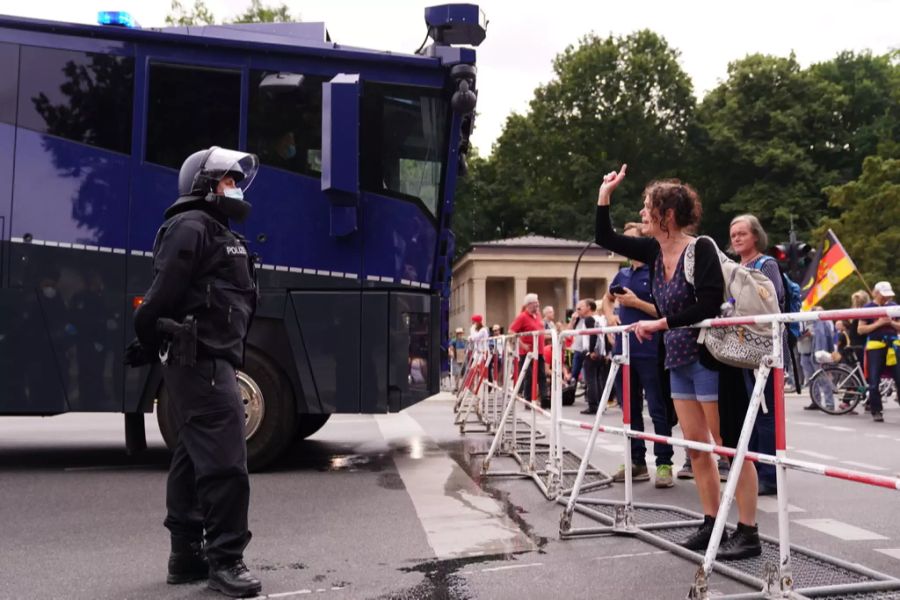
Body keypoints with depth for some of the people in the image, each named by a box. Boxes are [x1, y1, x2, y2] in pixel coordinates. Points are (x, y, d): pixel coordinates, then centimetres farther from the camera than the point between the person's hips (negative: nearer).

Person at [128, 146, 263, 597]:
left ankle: (187, 555, 23)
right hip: (202, 360, -11)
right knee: (225, 461, -11)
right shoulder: (191, 226, -9)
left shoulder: (217, 232, 24)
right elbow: (164, 293, -18)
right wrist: (144, 343, -13)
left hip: (209, 361, 11)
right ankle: (224, 561, -4)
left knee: (194, 458, 14)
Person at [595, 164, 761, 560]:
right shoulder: (654, 251, 6)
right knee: (696, 446, 11)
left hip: (708, 357, -8)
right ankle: (711, 523, 21)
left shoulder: (701, 248, -16)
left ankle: (748, 532, 4)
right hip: (678, 360, 8)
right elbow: (605, 239, 15)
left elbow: (710, 304, -24)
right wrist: (605, 195, 8)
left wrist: (660, 323, -22)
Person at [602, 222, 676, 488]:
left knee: (658, 410, 0)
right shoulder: (622, 274, 14)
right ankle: (636, 462, 21)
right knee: (630, 409, 12)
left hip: (650, 351, -7)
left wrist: (636, 302, -16)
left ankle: (664, 464, 6)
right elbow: (607, 298, 32)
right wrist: (610, 315, 12)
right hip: (623, 350, 7)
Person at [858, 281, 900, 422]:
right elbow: (861, 329, -3)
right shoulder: (868, 308, 1)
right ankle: (876, 411, 8)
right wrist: (878, 323, -13)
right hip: (875, 346, -3)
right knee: (874, 381, -1)